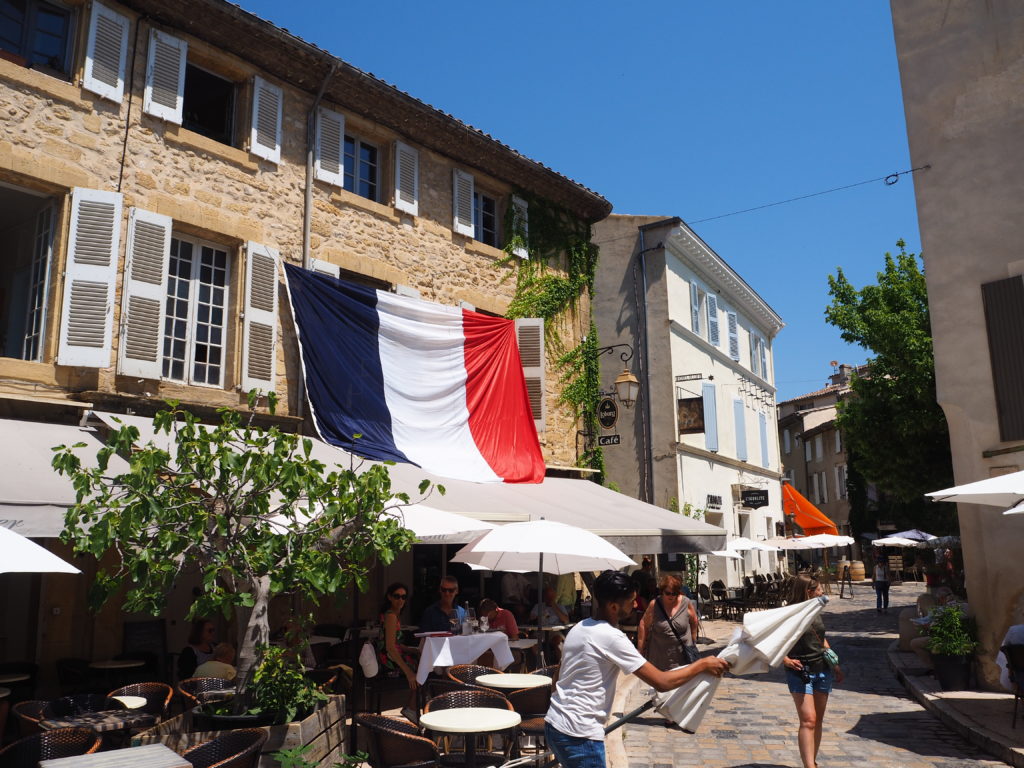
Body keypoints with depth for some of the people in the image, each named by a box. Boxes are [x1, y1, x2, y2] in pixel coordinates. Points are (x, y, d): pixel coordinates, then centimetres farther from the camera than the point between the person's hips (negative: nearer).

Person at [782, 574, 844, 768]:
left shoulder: (815, 612, 9)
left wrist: (835, 664, 20)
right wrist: (785, 660, -24)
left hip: (822, 670, 7)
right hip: (800, 672, -7)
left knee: (818, 721, 10)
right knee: (808, 720, -14)